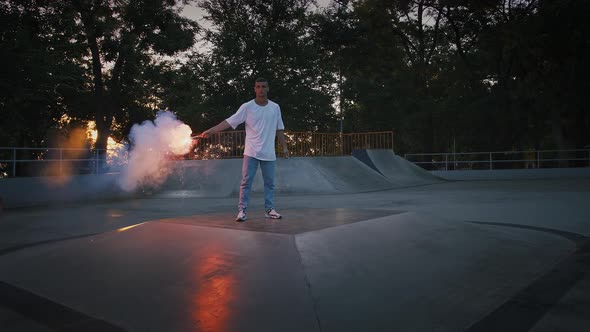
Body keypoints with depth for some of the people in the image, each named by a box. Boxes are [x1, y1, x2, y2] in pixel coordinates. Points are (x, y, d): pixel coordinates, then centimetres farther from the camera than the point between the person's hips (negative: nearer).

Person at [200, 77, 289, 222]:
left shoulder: (275, 107, 6)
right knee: (246, 182, -4)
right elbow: (229, 122, -10)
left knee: (269, 182, 8)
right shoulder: (247, 107, -4)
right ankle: (242, 211, 1)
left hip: (269, 153, 3)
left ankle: (269, 210, 18)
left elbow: (279, 129, 13)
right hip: (251, 152, -3)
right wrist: (211, 130, -20)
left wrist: (284, 147, 9)